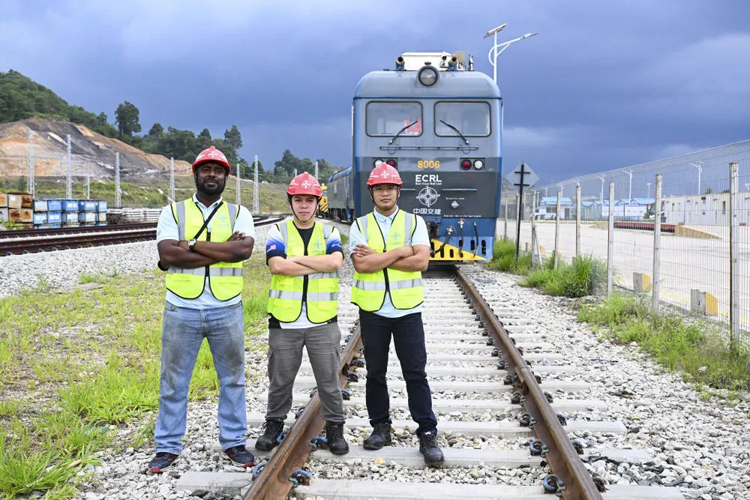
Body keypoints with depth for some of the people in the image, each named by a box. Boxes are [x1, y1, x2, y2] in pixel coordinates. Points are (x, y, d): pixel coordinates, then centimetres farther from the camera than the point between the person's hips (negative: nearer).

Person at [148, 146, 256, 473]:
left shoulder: (238, 213, 6)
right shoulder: (173, 212, 4)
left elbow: (244, 250, -14)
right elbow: (167, 255, -13)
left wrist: (193, 244, -14)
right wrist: (223, 251, -14)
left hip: (227, 310, 1)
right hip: (181, 310, -1)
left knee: (232, 378, 10)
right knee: (173, 381, 6)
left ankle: (233, 442, 23)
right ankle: (167, 446, 18)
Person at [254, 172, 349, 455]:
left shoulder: (329, 233, 7)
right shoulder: (278, 232, 4)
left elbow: (335, 262, -14)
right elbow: (277, 265, -15)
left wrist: (297, 259, -13)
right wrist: (320, 264, -12)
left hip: (322, 322, 0)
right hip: (284, 322, 0)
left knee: (329, 379, 7)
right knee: (280, 379, 11)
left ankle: (335, 428, 21)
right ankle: (274, 426, 28)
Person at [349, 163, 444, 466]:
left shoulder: (415, 222, 2)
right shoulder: (360, 225, 3)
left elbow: (421, 261, -13)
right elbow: (361, 265, -13)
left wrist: (377, 257, -14)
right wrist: (399, 252, -13)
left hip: (407, 310, -1)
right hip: (372, 311, 1)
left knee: (415, 373, 0)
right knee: (375, 373, 11)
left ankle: (427, 434, 5)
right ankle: (380, 427, 24)